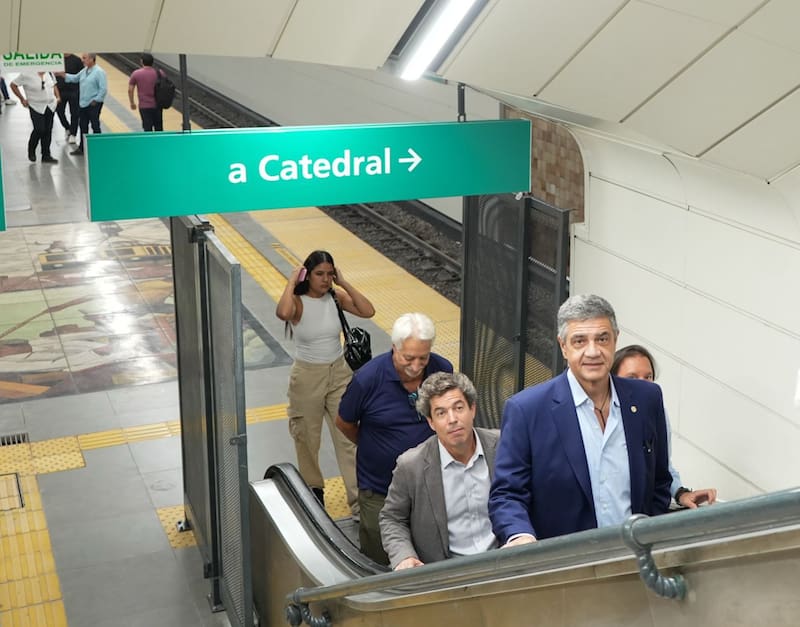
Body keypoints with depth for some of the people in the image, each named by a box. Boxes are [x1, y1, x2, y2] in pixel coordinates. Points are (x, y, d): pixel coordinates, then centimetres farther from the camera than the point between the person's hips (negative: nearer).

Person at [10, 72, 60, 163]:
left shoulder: (49, 73, 5)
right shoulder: (27, 75, -11)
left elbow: (54, 85, 22)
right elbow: (13, 84, -3)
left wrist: (57, 97, 10)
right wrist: (22, 99, -2)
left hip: (50, 106, 5)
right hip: (36, 107, -5)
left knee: (48, 131, 6)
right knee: (39, 130, -11)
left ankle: (46, 155, 15)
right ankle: (31, 151, 15)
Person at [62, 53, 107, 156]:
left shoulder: (99, 72, -14)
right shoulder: (84, 71, 11)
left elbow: (103, 89, -17)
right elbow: (75, 78, 25)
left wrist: (95, 100, -15)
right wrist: (63, 75, 13)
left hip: (94, 104, -8)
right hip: (83, 104, 8)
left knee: (95, 126, -1)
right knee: (83, 126, 13)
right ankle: (82, 148, 23)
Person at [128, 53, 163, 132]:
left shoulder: (136, 74, -5)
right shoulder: (158, 73, -2)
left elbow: (130, 90, -1)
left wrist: (132, 103, 11)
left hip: (144, 106, -2)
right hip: (157, 105, 2)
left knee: (147, 129, 2)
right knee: (159, 129, 13)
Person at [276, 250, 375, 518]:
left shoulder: (336, 297, -4)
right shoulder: (297, 302, -15)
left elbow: (368, 311, -17)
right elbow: (283, 313, -40)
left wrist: (344, 283, -16)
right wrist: (291, 282, -27)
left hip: (339, 373, 2)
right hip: (307, 376, -2)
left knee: (348, 438, 2)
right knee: (308, 438, 15)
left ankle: (358, 501, 6)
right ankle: (313, 489, 39)